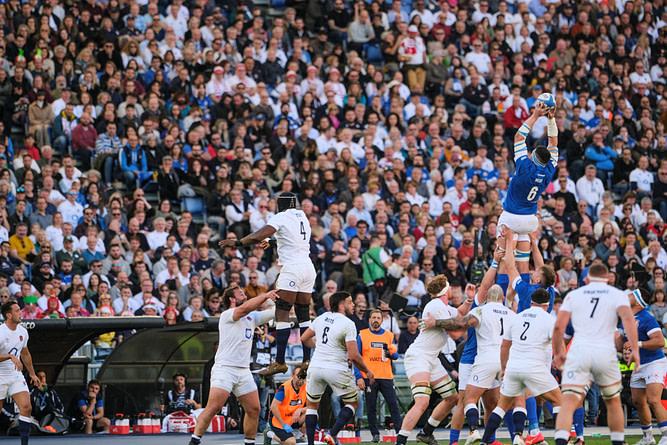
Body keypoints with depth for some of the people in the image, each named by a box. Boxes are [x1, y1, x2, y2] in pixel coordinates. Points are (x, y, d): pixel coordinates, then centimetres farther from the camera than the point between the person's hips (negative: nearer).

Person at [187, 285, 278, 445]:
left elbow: (274, 312, 17)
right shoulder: (227, 315, -4)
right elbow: (245, 308, -21)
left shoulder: (252, 317, 19)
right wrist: (266, 296, -18)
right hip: (224, 368, -7)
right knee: (213, 407, -16)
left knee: (254, 409, 3)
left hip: (244, 371, 7)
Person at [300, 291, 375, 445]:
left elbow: (304, 338, 18)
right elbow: (353, 356, -16)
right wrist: (367, 371, -1)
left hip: (316, 368, 5)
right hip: (337, 370, -5)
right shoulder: (348, 324, -12)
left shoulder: (321, 318, 6)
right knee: (353, 403, 13)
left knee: (311, 404, 21)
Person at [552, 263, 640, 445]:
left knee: (568, 403, -9)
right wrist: (635, 350, -12)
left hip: (578, 352, 0)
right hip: (605, 353, 0)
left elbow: (559, 326, 5)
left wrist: (558, 352, 19)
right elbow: (627, 319, -8)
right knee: (613, 402, 21)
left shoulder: (573, 295, 13)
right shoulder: (618, 295, 10)